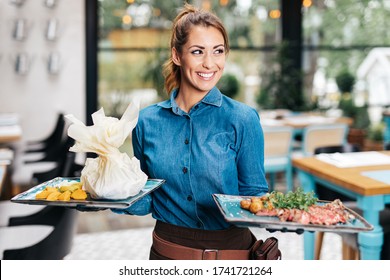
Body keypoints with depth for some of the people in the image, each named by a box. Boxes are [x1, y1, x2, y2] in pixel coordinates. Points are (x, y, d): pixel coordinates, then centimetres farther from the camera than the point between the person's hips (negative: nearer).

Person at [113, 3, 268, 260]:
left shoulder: (243, 119, -11)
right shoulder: (148, 121, -4)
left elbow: (253, 193, -6)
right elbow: (146, 200, 4)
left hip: (229, 250, -2)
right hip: (166, 251, 3)